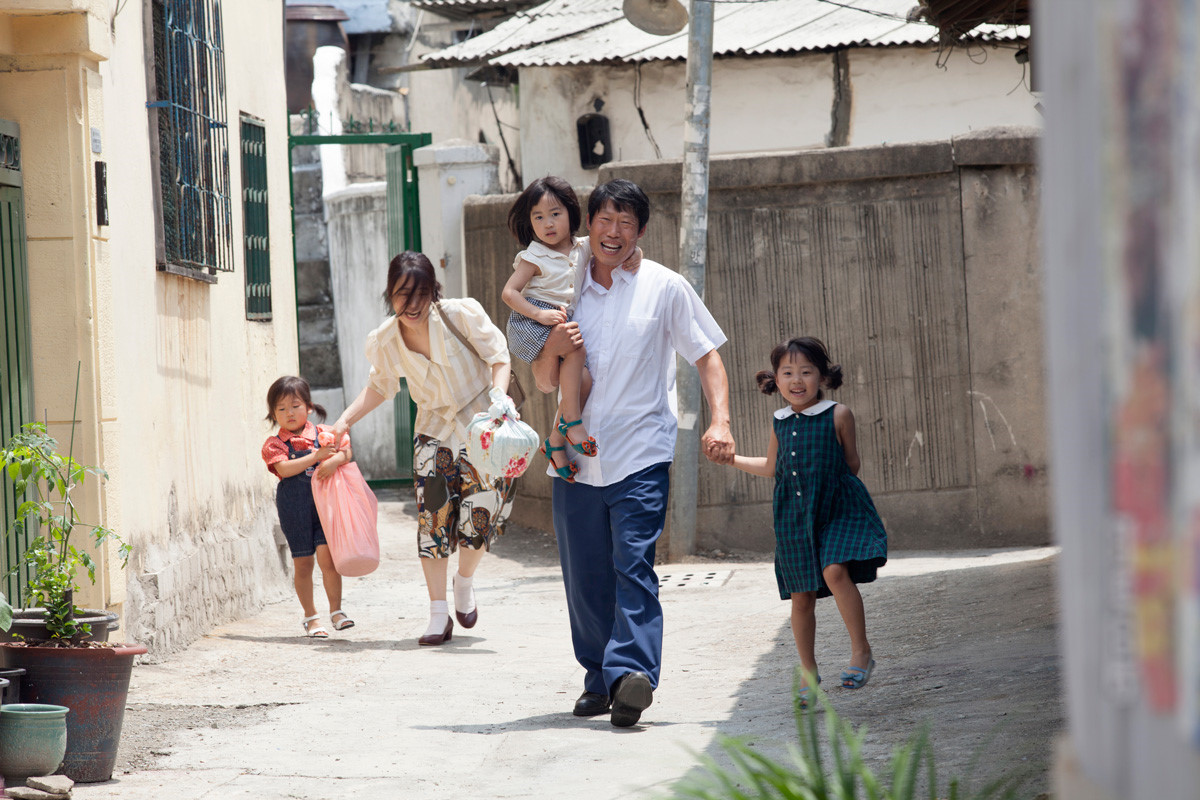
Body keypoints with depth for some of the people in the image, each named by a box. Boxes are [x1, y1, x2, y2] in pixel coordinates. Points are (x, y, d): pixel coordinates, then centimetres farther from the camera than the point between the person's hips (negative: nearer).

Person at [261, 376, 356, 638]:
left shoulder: (323, 434, 7)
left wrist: (336, 459, -25)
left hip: (324, 502, 0)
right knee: (302, 562, 5)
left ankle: (336, 609, 3)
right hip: (295, 508, 0)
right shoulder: (274, 444, 2)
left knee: (326, 555, -10)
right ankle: (311, 617, 17)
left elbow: (347, 451, -3)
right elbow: (284, 468, -15)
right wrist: (316, 456, -19)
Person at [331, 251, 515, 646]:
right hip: (435, 431, 2)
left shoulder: (462, 315, -16)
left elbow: (498, 356, -9)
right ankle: (439, 614, -1)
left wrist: (499, 394, -28)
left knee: (480, 514, -10)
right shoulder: (384, 342, -6)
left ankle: (465, 581, 23)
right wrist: (344, 421, 3)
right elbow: (380, 386, 13)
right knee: (433, 516, -9)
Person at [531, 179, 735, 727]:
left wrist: (720, 421, -10)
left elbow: (707, 356, 5)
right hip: (577, 455, 4)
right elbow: (544, 382, 15)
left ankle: (632, 671, -27)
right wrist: (552, 347, -8)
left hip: (640, 454, -4)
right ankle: (599, 680, 17)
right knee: (584, 574, 6)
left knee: (633, 563, -18)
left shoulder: (664, 288, 3)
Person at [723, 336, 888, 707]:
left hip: (837, 509, -4)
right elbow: (772, 467, 24)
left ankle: (861, 650, -15)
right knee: (801, 595, 7)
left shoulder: (838, 416, -4)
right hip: (795, 517, 4)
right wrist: (731, 458, 20)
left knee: (835, 571, -27)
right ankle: (808, 671, 20)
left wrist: (829, 473, -5)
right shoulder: (780, 423, 8)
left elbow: (852, 463, 7)